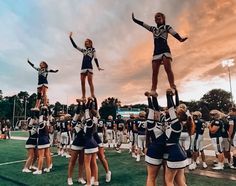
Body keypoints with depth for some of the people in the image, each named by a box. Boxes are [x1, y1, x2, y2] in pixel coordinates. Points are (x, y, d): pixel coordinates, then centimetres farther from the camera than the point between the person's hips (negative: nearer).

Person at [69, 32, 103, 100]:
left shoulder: (93, 49, 11)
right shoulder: (84, 50, 23)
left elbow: (95, 58, 0)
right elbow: (75, 46, 25)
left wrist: (98, 66, -12)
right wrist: (70, 38, 21)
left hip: (89, 67, -5)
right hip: (83, 68, 5)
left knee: (90, 82, -15)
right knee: (82, 83, -1)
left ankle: (92, 96, -19)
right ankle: (83, 97, 0)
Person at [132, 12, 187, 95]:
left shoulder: (166, 27, 12)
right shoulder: (153, 29, 26)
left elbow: (174, 33, -6)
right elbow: (142, 24, 29)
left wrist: (180, 38, -24)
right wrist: (134, 19, 27)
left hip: (165, 50, -4)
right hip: (156, 52, 4)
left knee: (168, 69, -17)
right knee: (154, 72, -7)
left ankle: (173, 87, -21)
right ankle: (153, 90, -13)